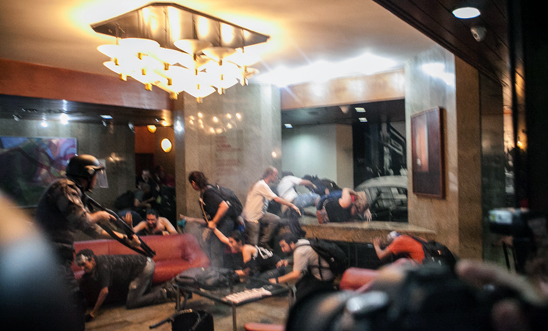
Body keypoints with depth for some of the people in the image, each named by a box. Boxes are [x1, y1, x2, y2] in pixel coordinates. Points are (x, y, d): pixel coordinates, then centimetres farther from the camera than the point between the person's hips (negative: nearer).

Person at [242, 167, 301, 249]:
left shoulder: (264, 185, 13)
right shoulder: (262, 185, -18)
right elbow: (277, 199, -21)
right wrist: (292, 205, -18)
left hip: (259, 214, 9)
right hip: (251, 217, -9)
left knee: (276, 219, -16)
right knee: (253, 244, -8)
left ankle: (263, 242, -3)